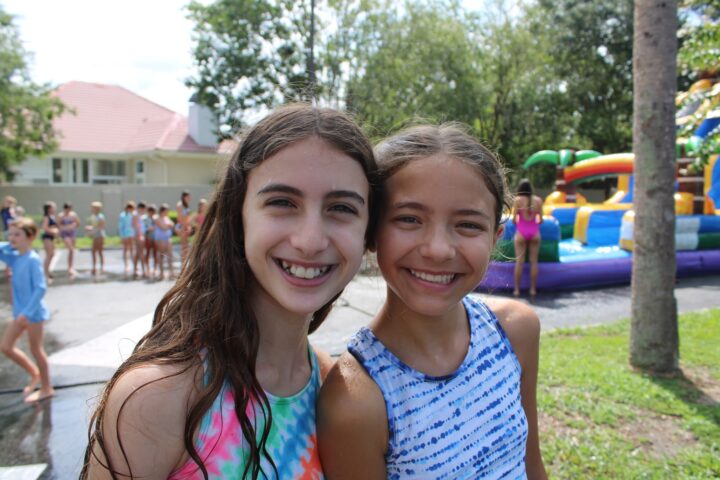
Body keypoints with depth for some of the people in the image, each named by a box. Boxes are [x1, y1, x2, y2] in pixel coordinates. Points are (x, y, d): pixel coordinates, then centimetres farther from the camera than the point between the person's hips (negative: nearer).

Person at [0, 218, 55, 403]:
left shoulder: (33, 259, -19)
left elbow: (41, 288, -23)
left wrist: (28, 311, -26)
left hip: (33, 312, -8)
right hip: (20, 311, 8)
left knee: (36, 349, 4)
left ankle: (46, 388, 19)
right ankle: (35, 373, 30)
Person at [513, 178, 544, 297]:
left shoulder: (518, 199, -6)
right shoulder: (538, 200, 0)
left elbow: (514, 219, -7)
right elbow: (541, 220, 1)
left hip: (521, 232, -2)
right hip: (534, 232, 2)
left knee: (519, 261, 2)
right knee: (533, 261, 7)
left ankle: (517, 289, 5)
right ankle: (533, 289, 10)